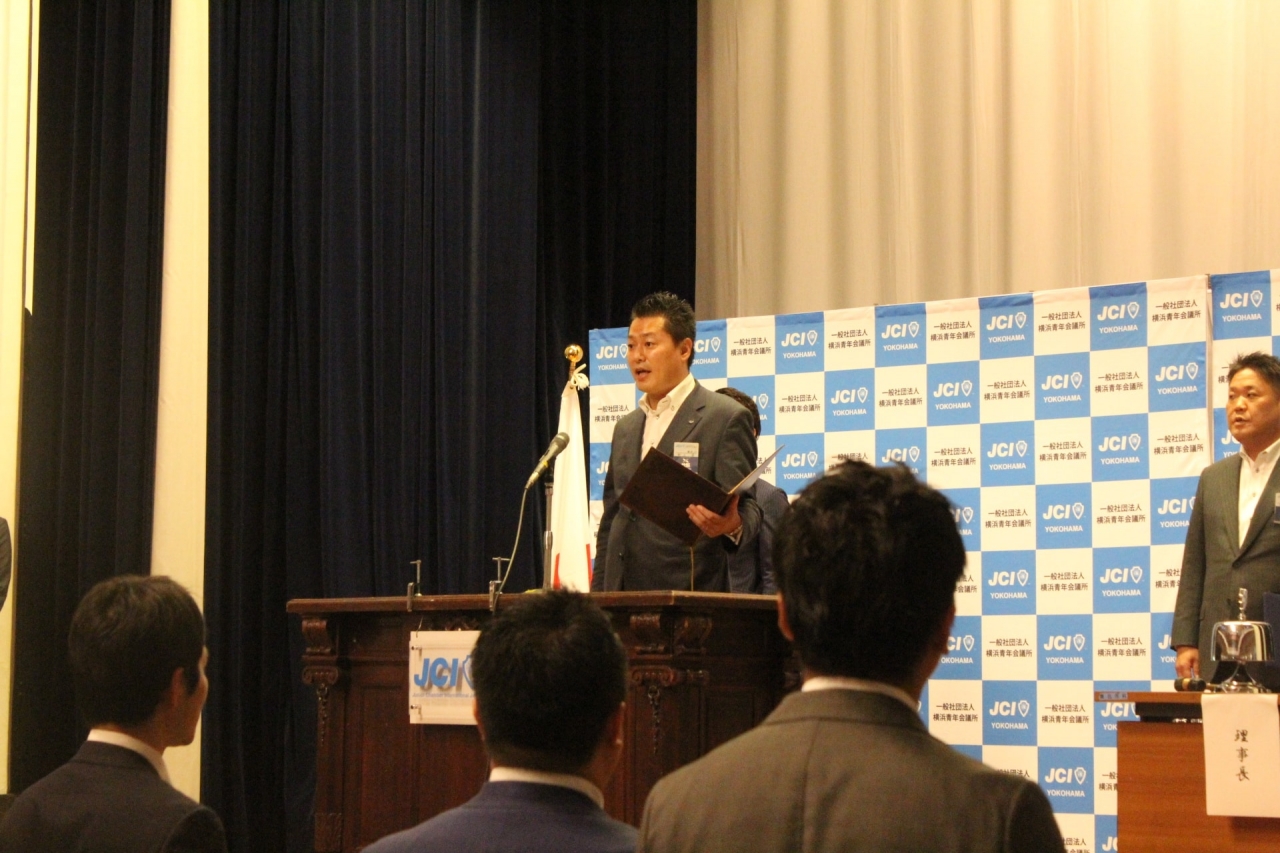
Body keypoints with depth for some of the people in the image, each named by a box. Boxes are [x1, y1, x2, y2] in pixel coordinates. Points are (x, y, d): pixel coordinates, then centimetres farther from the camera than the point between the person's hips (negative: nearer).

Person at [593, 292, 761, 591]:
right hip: (622, 599, 6)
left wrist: (732, 525, -30)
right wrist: (597, 600, 12)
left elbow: (745, 508, -7)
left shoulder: (726, 419, -4)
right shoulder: (625, 429, 17)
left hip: (690, 598, -6)